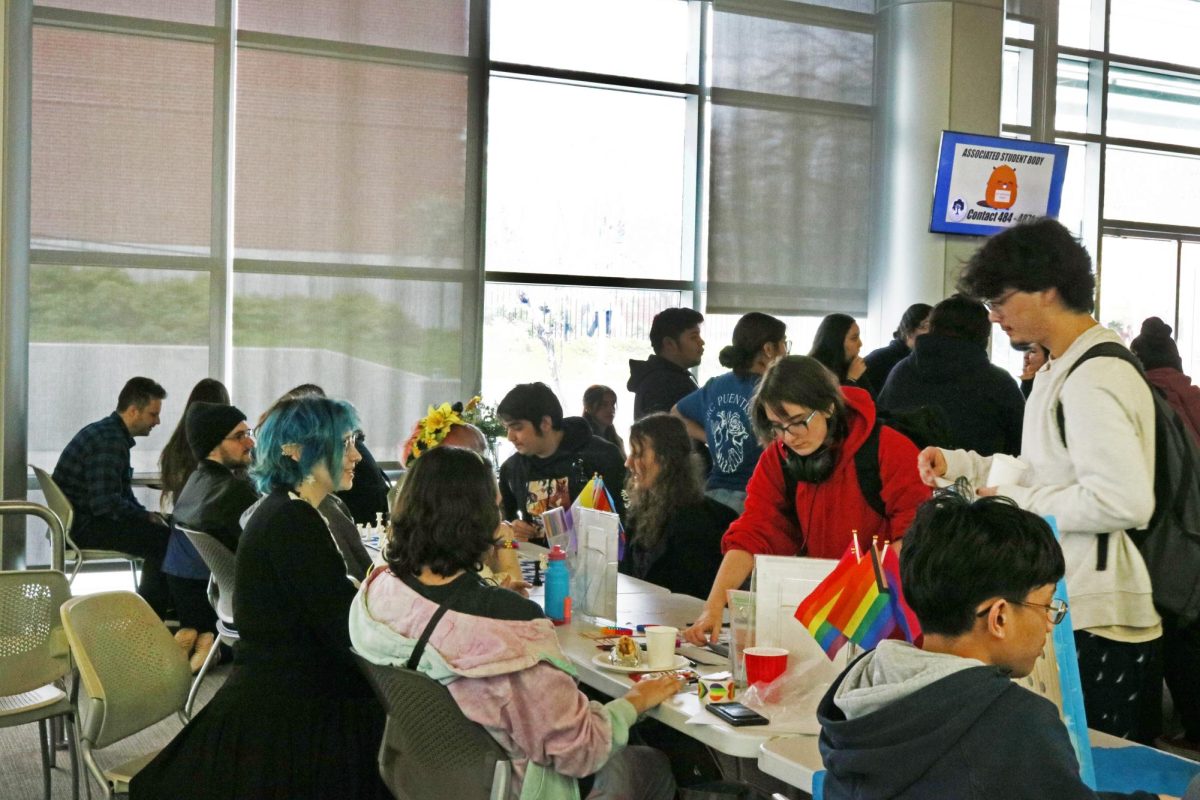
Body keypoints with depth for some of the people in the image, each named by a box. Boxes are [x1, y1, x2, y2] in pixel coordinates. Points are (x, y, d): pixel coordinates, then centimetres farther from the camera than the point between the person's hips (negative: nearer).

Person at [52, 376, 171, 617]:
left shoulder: (109, 433, 14)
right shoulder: (110, 442, -20)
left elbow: (123, 494, 19)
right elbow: (106, 503, -27)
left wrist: (147, 515, 5)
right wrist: (147, 516, -13)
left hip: (80, 518, 11)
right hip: (82, 526, -11)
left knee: (164, 526, 15)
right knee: (164, 539, -17)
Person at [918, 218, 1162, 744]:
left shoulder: (1092, 380, -19)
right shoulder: (1063, 370, 14)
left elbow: (1125, 499, -26)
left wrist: (1016, 501, -16)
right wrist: (959, 464, 11)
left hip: (1095, 625, -10)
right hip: (1072, 609, 10)